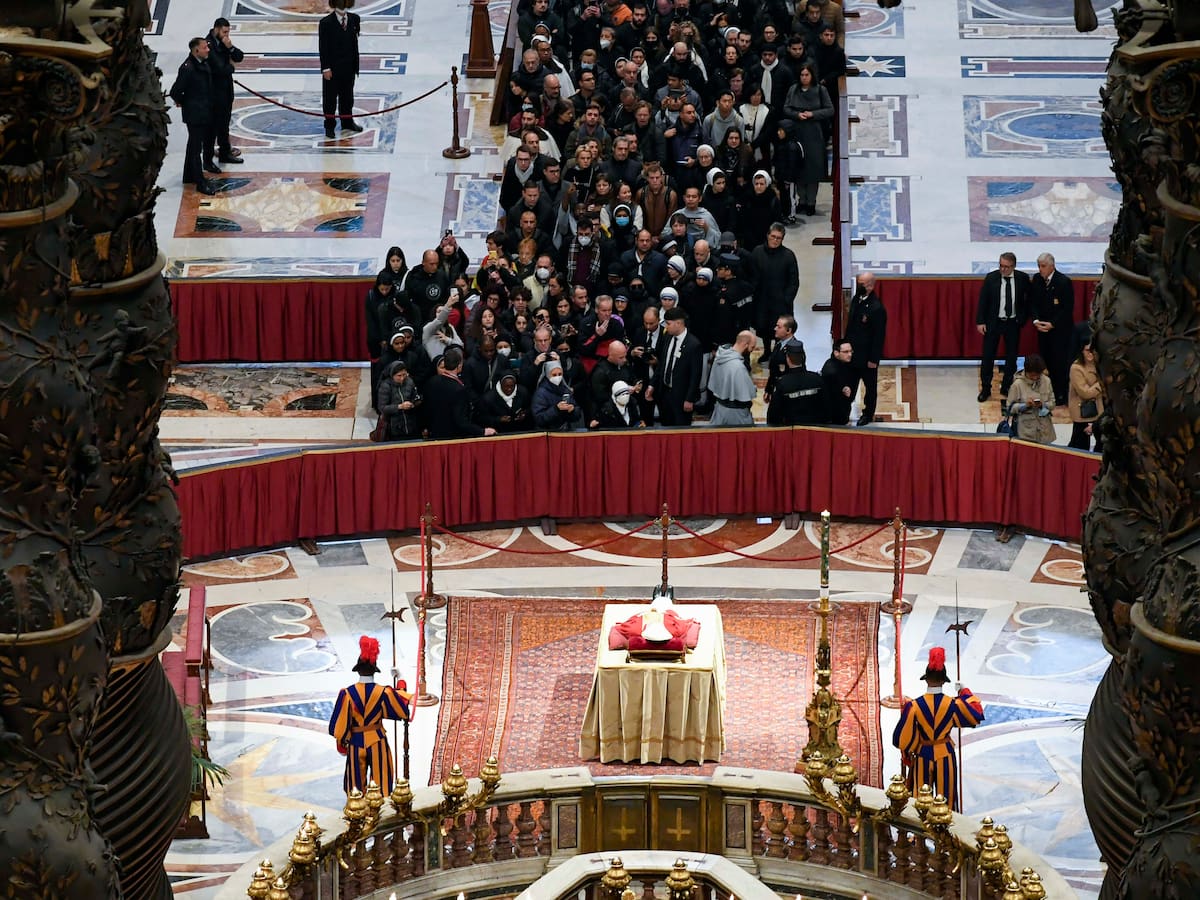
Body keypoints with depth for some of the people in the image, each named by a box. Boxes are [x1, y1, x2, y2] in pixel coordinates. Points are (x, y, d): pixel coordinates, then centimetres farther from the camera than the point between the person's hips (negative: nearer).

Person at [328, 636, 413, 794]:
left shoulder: (347, 693, -15)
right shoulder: (383, 692, -14)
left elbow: (339, 724, -11)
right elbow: (403, 710, 2)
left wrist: (342, 743, 7)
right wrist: (400, 682, 11)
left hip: (355, 743, 0)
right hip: (377, 742, 0)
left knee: (356, 782, 13)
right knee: (381, 781, 10)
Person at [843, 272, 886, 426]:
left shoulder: (877, 308, -24)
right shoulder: (857, 299, 0)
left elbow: (879, 336, -20)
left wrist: (873, 359, -17)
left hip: (867, 355, -7)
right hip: (853, 351, 7)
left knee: (870, 385, 12)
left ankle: (868, 414, 25)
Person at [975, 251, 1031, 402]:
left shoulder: (1022, 278, -6)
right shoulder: (991, 278, -9)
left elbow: (1028, 299, 6)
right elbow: (982, 300, -5)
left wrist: (1023, 318, -2)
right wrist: (980, 322, -9)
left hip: (1013, 323, 1)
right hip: (993, 322, -1)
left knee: (1011, 356, 9)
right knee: (987, 356, 1)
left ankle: (1006, 388, 22)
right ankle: (985, 389, 10)